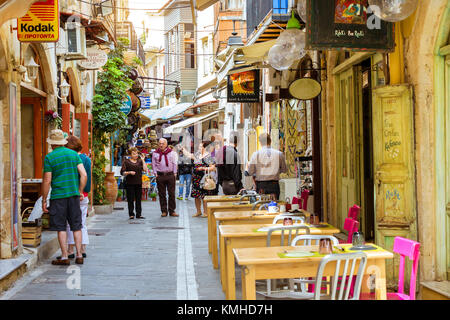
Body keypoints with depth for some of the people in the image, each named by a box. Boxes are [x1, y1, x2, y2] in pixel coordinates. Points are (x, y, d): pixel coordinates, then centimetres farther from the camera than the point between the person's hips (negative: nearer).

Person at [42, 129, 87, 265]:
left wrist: (44, 200, 0)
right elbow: (84, 174, 1)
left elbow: (47, 180, -7)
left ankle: (64, 257, 3)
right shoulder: (74, 154, 6)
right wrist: (80, 192, 10)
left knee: (61, 227, 3)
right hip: (74, 194, 4)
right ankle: (79, 255, 9)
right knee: (76, 226, 9)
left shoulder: (49, 157, -5)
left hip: (58, 196, -3)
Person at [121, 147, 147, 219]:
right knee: (131, 200, 0)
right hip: (130, 183, -3)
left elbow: (145, 170, -2)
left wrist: (142, 160, -4)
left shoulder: (139, 161, 10)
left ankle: (139, 214, 9)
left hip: (138, 183, 3)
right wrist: (129, 172, -16)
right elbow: (122, 172, -1)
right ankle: (131, 214, 7)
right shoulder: (126, 162, 2)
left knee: (138, 199, 4)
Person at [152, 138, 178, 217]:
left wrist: (174, 173, 1)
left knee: (172, 193, 0)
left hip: (170, 175, -1)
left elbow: (175, 163, 8)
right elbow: (154, 164, 11)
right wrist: (155, 174, 2)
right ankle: (164, 211, 8)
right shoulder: (155, 153, 8)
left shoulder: (172, 153, 7)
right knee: (162, 194, 2)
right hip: (160, 176, 1)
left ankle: (172, 211, 5)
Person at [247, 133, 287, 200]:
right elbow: (284, 169, 10)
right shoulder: (279, 154, -2)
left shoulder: (256, 154, -5)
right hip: (274, 184, 1)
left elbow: (250, 172, 0)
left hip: (261, 185, -1)